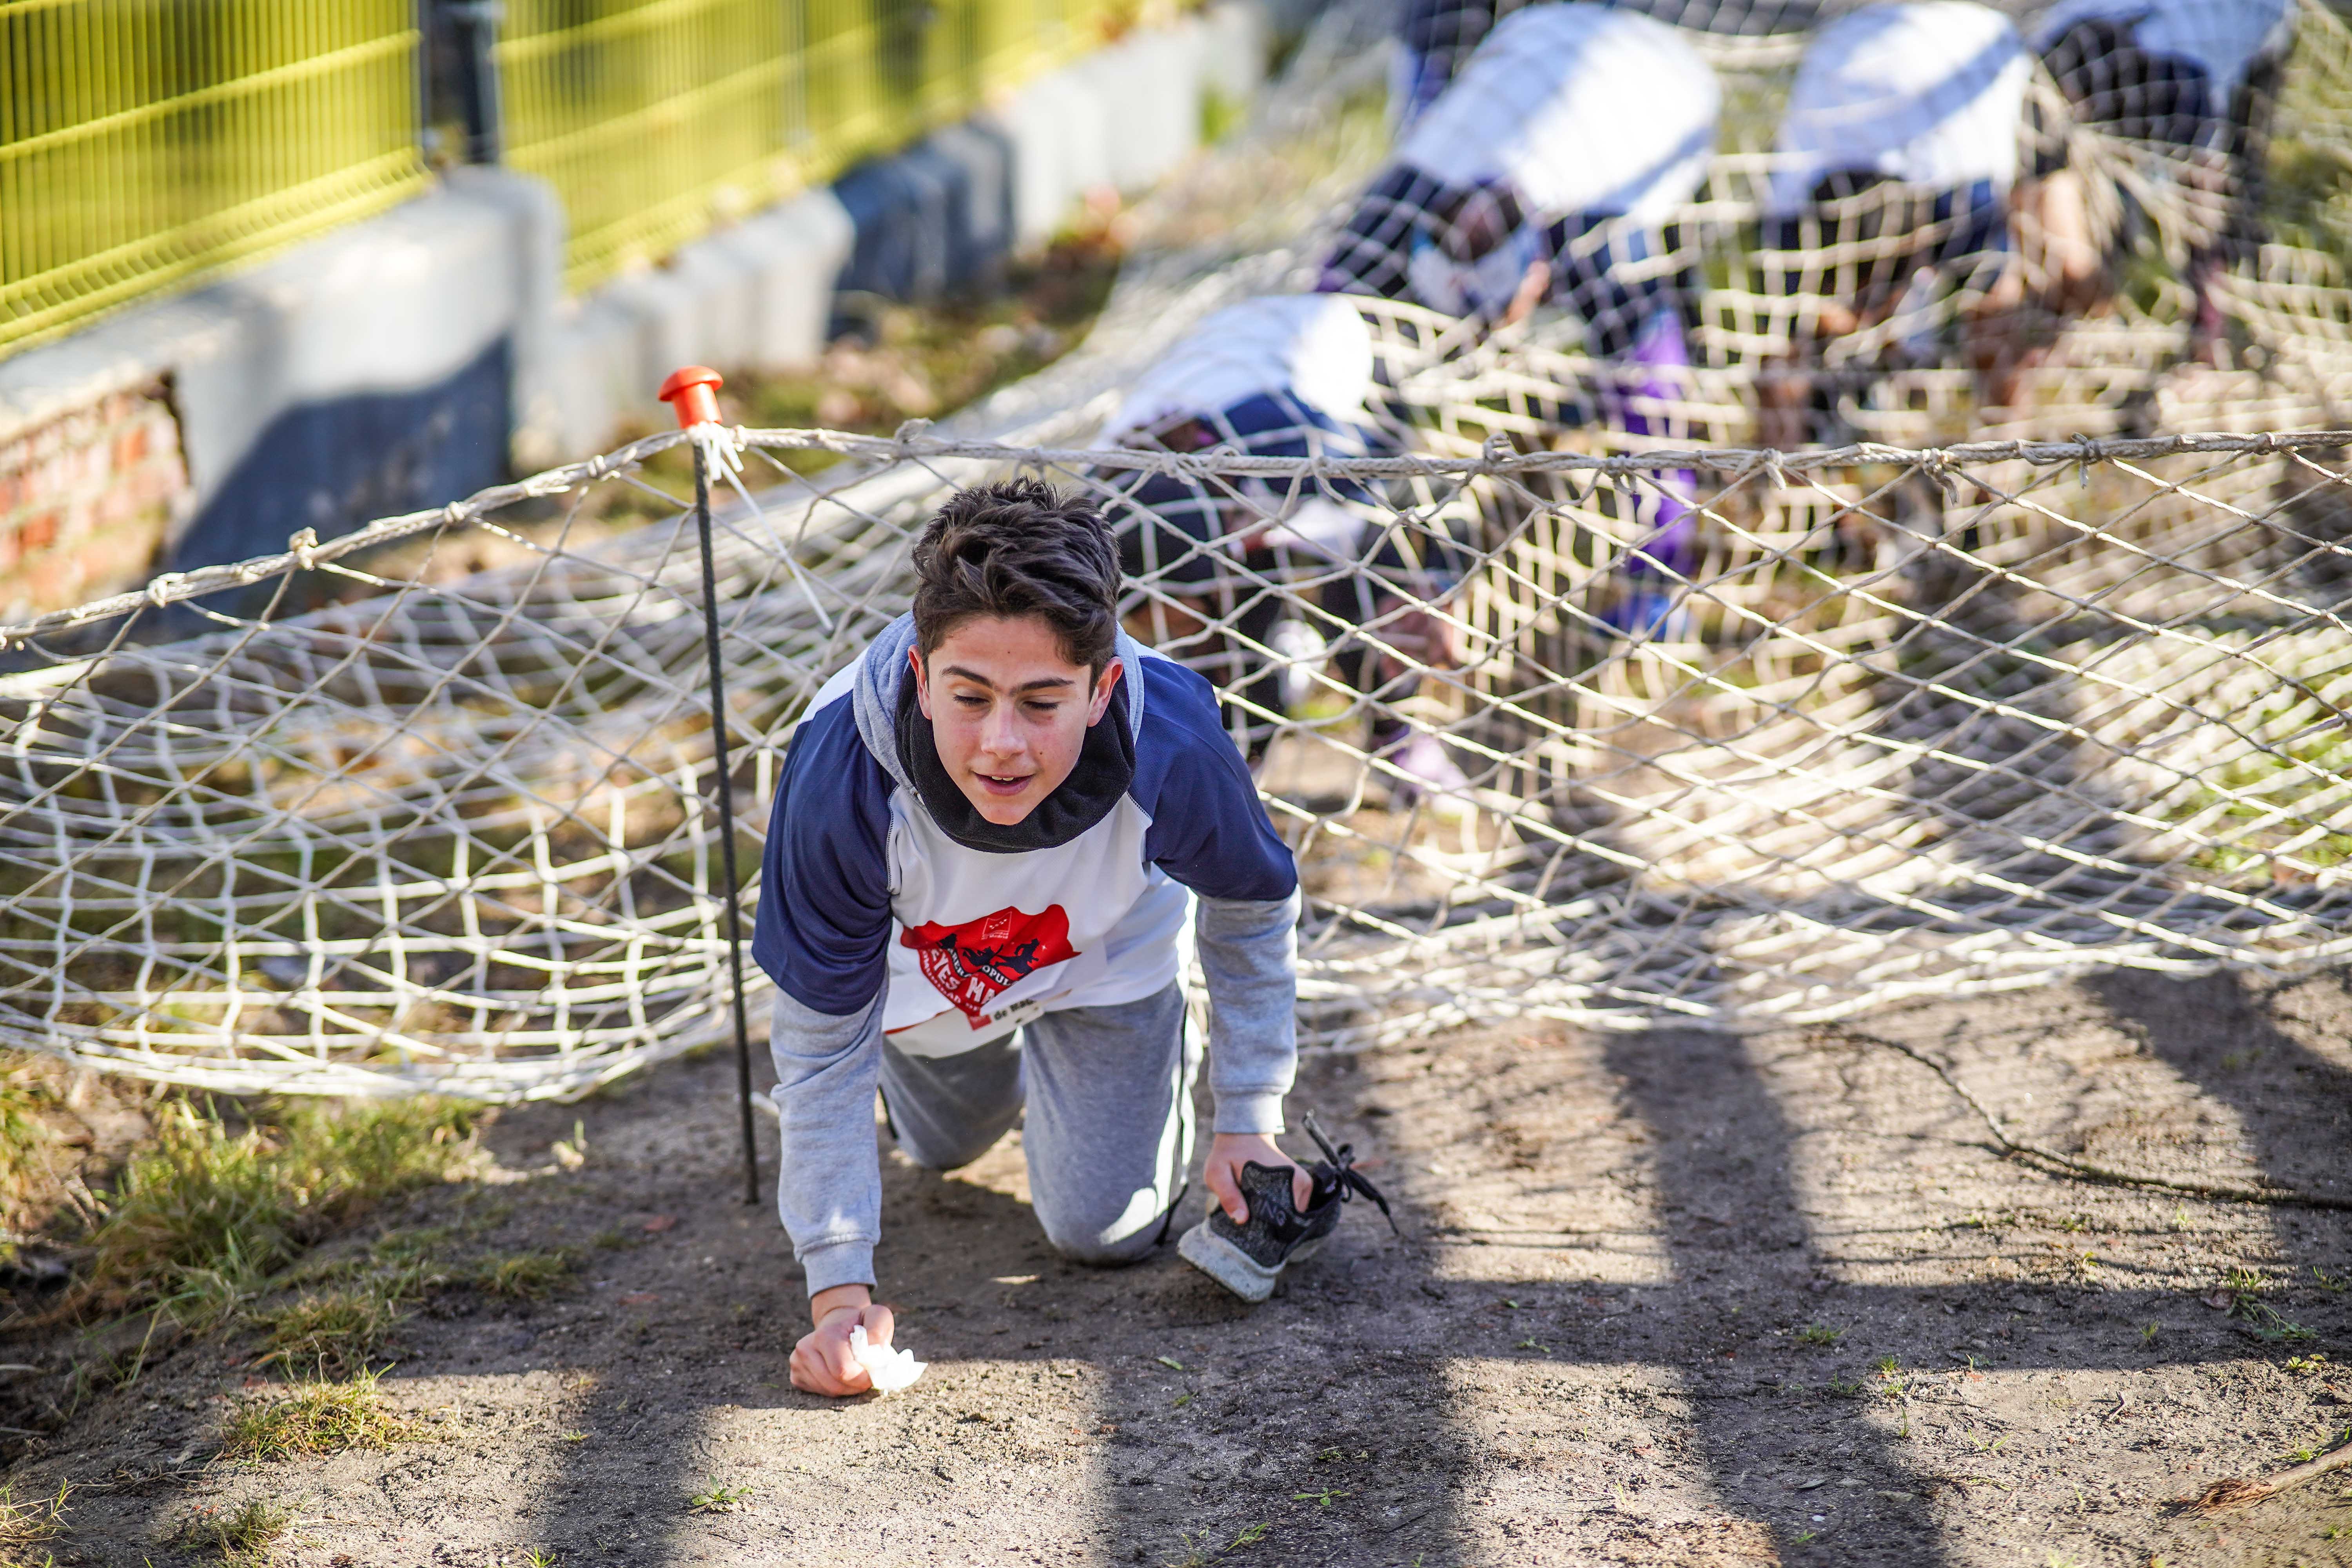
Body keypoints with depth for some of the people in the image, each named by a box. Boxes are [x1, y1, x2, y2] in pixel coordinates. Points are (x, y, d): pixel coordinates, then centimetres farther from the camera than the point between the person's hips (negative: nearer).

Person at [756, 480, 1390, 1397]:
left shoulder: (1172, 752, -42)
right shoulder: (841, 777, -44)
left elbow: (1251, 910, -15)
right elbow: (822, 1043, -30)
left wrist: (1250, 1122, -11)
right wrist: (840, 1290, -33)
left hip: (1104, 952, -1)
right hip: (926, 967, 1)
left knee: (1105, 1231, 6)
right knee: (945, 1146, 27)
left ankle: (1161, 1067, 35)